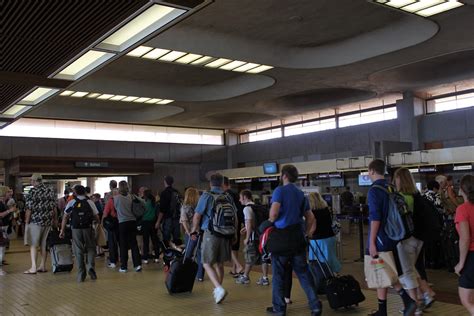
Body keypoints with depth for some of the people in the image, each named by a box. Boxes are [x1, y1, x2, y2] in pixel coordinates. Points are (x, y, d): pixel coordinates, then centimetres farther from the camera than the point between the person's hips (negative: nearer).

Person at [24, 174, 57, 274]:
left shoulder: (33, 191, -10)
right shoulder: (50, 191, 6)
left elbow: (29, 209, -11)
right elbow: (54, 207, 10)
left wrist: (27, 221, -3)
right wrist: (55, 219, 19)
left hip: (35, 221, -5)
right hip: (48, 221, 5)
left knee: (33, 244, 0)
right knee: (44, 244, 12)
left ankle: (33, 267, -3)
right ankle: (43, 266, 17)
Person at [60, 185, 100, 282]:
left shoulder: (71, 203, 4)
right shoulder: (90, 202, 3)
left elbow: (65, 217, 1)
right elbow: (97, 218, 2)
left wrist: (62, 231, 6)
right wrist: (97, 221, 24)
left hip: (76, 229, 0)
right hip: (88, 228, 0)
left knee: (78, 251, 8)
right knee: (91, 248, 15)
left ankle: (81, 274, 10)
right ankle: (91, 267, -5)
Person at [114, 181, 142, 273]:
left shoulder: (116, 197, -6)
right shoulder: (130, 196, 3)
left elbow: (116, 207, 10)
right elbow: (133, 208, 9)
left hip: (123, 223, -3)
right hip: (132, 221, 3)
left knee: (123, 245, 5)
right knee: (134, 243, 8)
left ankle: (123, 267, 11)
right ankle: (137, 264, 2)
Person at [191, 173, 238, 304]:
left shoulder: (206, 196, -7)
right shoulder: (228, 197, 5)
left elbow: (197, 215, -7)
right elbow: (235, 217, 9)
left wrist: (194, 229, 9)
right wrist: (235, 233, 20)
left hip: (210, 234, -5)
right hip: (226, 234, 5)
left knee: (207, 263, 3)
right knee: (220, 263, 16)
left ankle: (219, 288, -14)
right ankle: (217, 291, 27)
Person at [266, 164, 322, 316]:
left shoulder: (280, 191, -8)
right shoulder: (301, 194, 12)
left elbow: (274, 213, -20)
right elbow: (310, 218, 14)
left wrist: (271, 221, 1)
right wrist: (307, 234, 21)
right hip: (298, 236, 5)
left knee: (279, 274, 7)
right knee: (303, 272, 8)